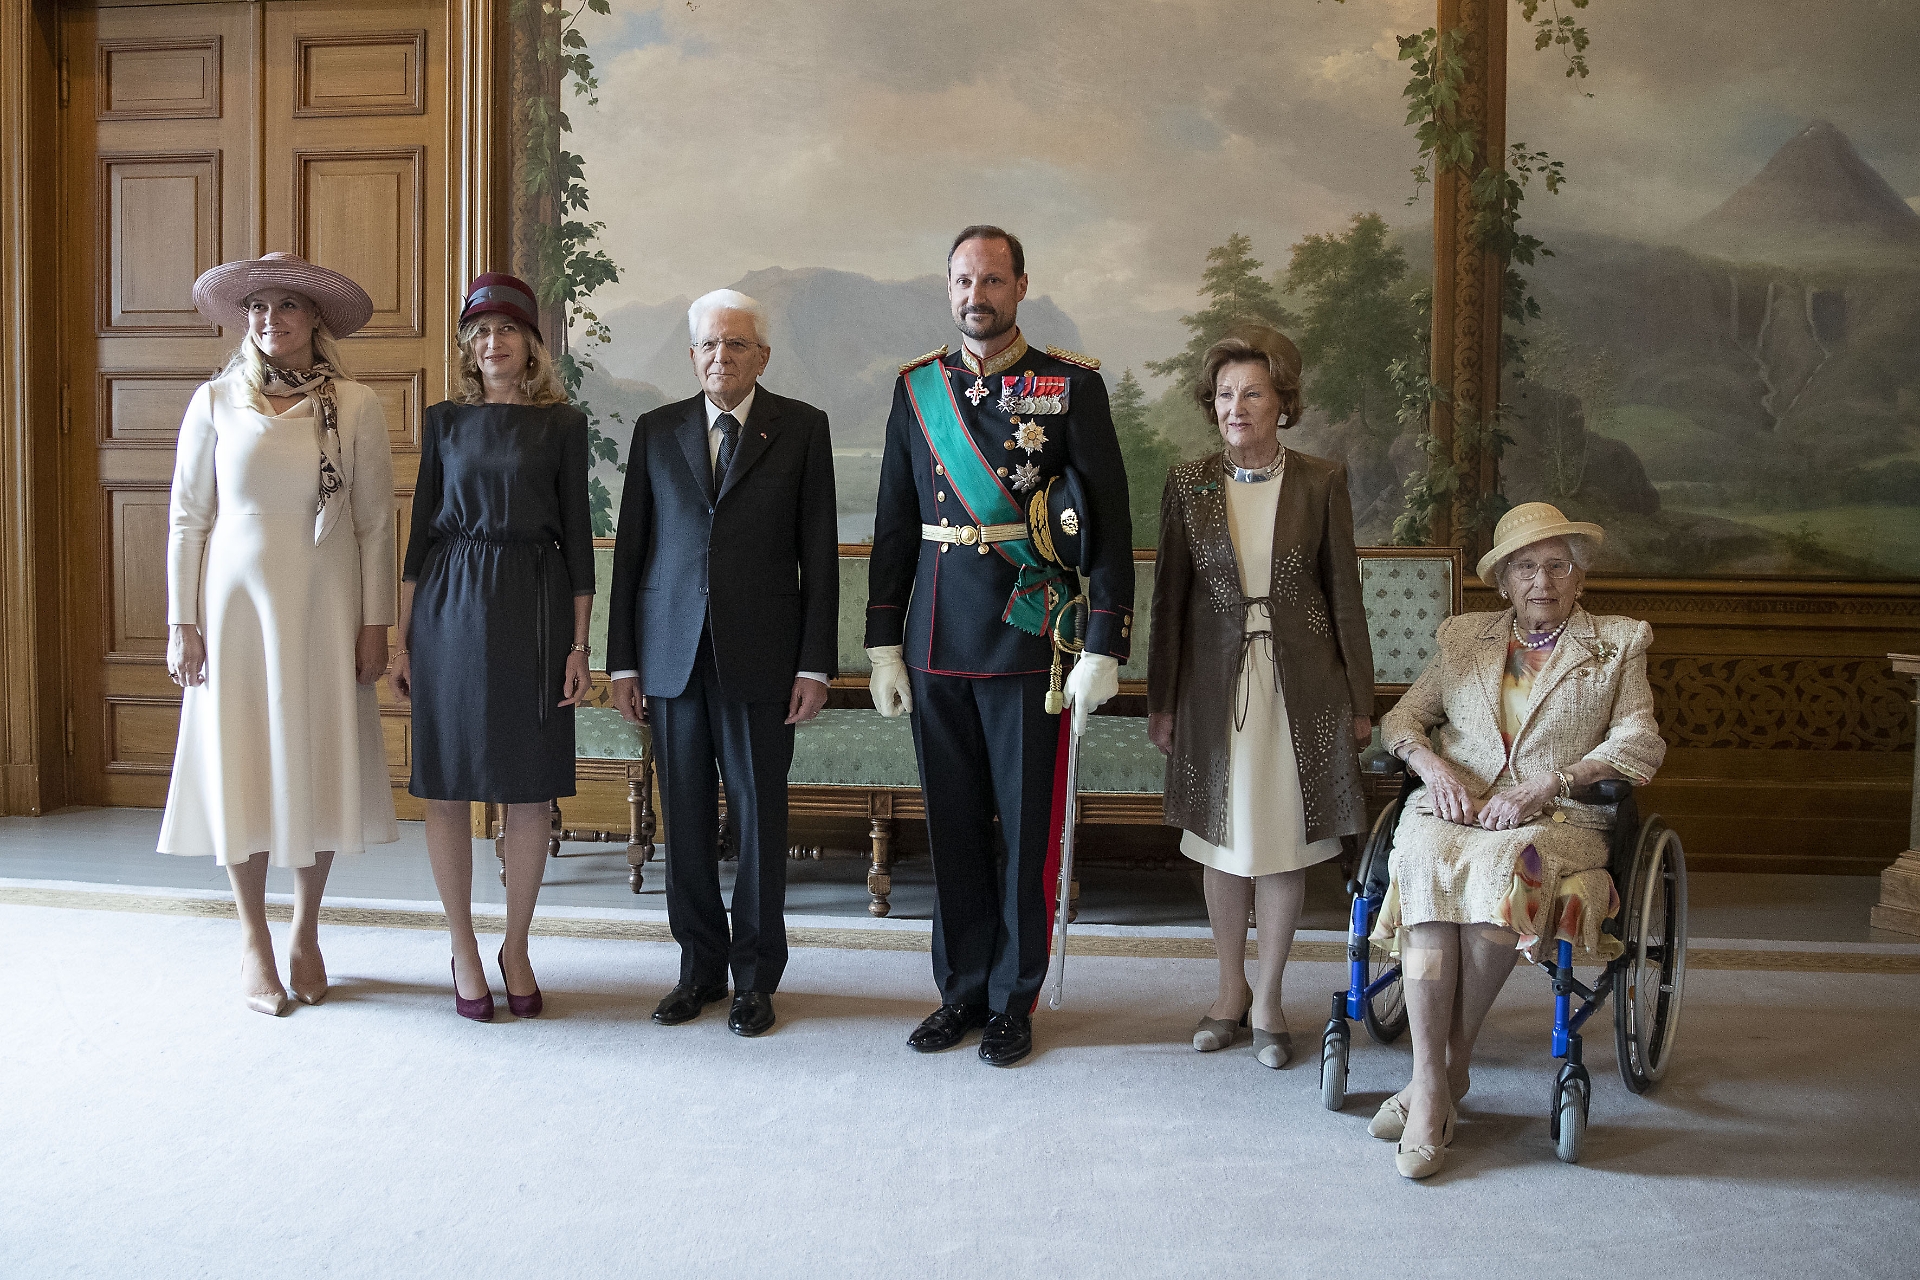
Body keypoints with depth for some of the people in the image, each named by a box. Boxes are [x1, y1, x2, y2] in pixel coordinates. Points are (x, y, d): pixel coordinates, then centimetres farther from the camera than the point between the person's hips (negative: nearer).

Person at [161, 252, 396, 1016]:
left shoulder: (355, 408, 0)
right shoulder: (215, 404, 2)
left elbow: (376, 524, 1)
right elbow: (186, 519, 3)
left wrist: (374, 625, -3)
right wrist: (182, 624, -1)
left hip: (324, 613, 0)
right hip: (236, 608, 0)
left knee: (321, 768, 5)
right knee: (241, 770, 3)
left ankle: (306, 935, 23)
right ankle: (254, 942, 18)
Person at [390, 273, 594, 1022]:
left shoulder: (561, 423, 4)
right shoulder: (445, 420, 9)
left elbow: (576, 534, 3)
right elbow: (422, 527, 9)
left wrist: (579, 644, -2)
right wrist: (402, 637, 4)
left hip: (534, 608, -1)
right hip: (449, 608, 1)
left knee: (530, 790, 3)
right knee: (446, 785, 3)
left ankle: (516, 948, 19)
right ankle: (463, 951, 18)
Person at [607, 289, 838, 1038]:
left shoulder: (801, 428, 4)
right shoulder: (656, 431, 10)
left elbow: (819, 553, 0)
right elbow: (630, 548, 10)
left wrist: (816, 665, -6)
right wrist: (621, 660, 5)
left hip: (759, 656, -2)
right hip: (672, 653, 2)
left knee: (758, 816, 4)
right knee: (686, 816, 8)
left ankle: (755, 977, 17)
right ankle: (700, 967, 23)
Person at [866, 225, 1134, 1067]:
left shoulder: (1072, 385, -2)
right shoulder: (917, 388, 9)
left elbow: (1108, 519, -4)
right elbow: (895, 523, 11)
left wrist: (1104, 648, -11)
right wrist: (882, 644, 7)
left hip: (1028, 640, -3)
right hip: (936, 644, 3)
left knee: (1026, 824, 5)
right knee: (953, 824, 11)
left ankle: (1014, 998, 21)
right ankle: (962, 990, 26)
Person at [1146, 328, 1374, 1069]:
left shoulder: (1320, 483, -1)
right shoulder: (1187, 485, 1)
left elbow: (1344, 594, 1)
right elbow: (1169, 596, 4)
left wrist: (1359, 698, 1)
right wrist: (1161, 701, 3)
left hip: (1299, 685, -1)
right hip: (1216, 683, 1)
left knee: (1285, 843, 5)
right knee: (1222, 841, 10)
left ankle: (1268, 1001, 20)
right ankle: (1231, 991, 28)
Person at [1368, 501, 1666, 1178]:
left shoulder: (1617, 646, 14)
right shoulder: (1463, 638, 21)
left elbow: (1641, 743, 1)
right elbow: (1400, 719, 17)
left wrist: (1543, 786, -13)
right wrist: (1433, 765, -6)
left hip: (1555, 819, -2)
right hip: (1449, 807, 2)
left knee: (1502, 870, -37)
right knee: (1428, 870, -34)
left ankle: (1450, 1065, -23)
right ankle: (1431, 1086, -32)